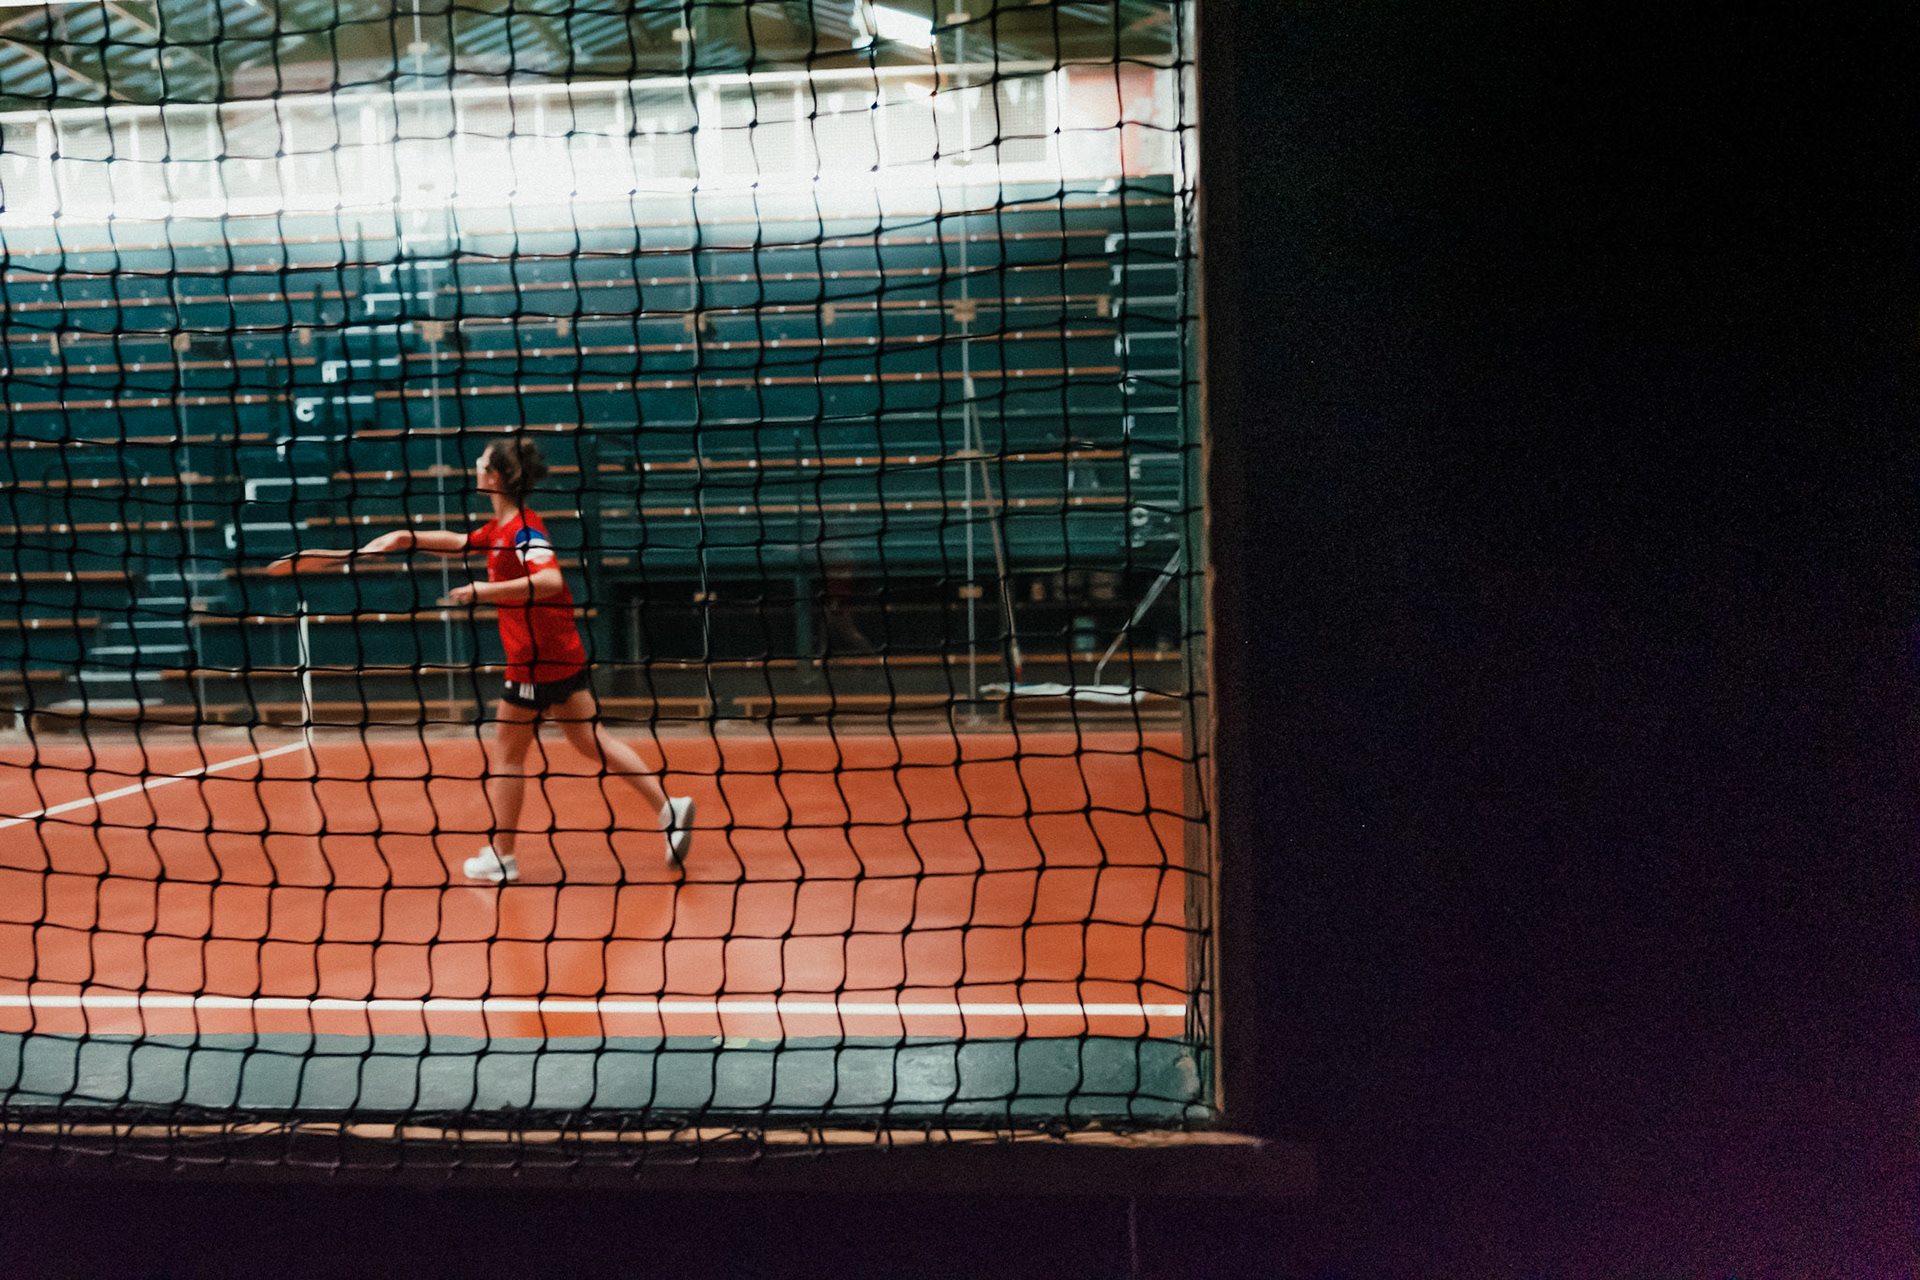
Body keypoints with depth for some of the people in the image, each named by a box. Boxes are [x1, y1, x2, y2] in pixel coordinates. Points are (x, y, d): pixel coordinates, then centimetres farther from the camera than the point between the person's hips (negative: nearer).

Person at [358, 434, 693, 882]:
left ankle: (502, 856, 13)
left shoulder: (523, 529, -18)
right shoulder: (502, 527, 10)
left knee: (506, 752, 4)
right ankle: (668, 805, 6)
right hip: (563, 655, 9)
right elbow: (461, 542, 28)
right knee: (591, 740, 12)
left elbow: (551, 580, -34)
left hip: (538, 660, -9)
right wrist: (406, 538, 22)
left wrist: (490, 591, -34)